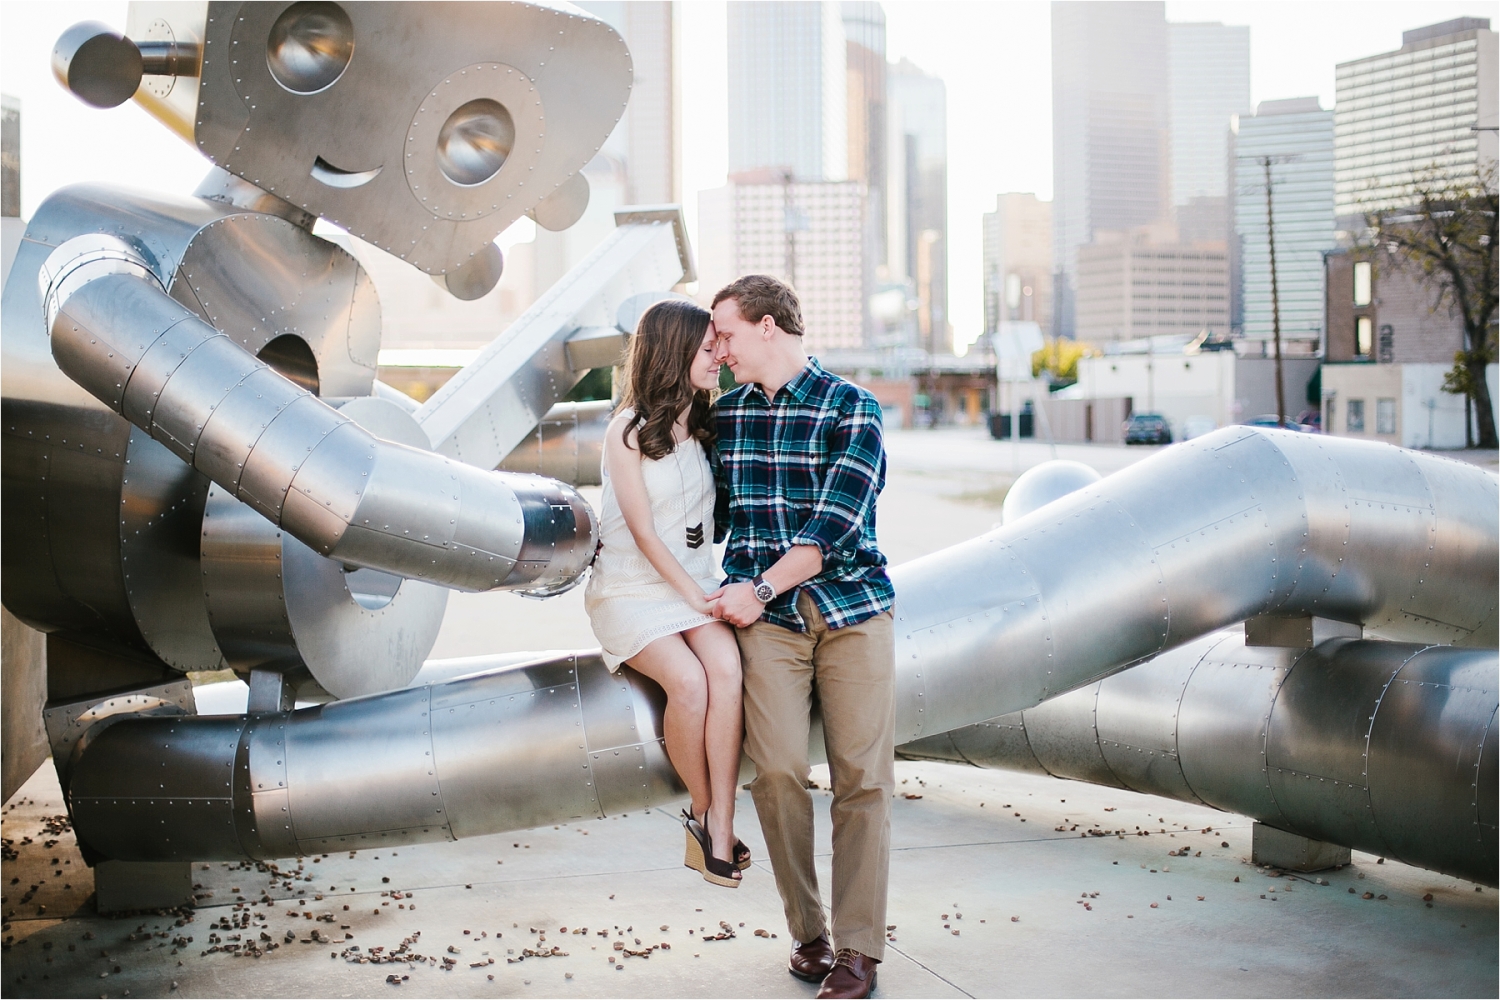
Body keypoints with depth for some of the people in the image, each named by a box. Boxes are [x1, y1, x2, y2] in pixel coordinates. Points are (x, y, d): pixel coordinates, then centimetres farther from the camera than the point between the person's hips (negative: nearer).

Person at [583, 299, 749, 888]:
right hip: (631, 590, -4)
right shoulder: (628, 431, -8)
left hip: (695, 580, 4)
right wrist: (697, 598, -16)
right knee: (688, 680, -30)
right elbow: (643, 532, -11)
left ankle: (717, 828, -25)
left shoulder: (705, 424, 10)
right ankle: (704, 812, -8)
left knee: (726, 668, -27)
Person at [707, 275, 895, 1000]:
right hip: (764, 615, 2)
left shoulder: (851, 409, -1)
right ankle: (806, 932, 5)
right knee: (777, 771, -11)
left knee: (862, 777, -4)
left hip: (853, 606, -2)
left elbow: (835, 524, -10)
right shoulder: (726, 411, 13)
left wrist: (759, 589, -11)